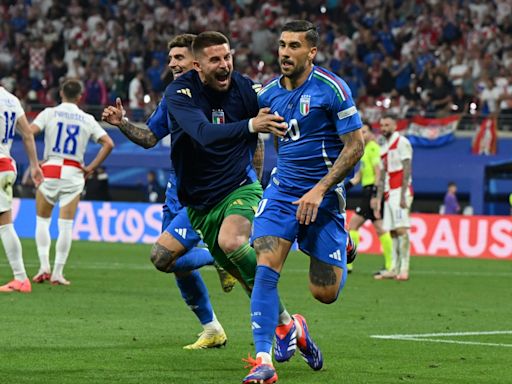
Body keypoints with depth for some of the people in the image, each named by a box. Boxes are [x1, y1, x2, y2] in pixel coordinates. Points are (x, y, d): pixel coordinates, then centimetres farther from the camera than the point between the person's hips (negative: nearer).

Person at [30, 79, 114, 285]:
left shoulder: (49, 113, 1)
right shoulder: (87, 119, 6)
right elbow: (108, 144, 1)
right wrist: (90, 168, 4)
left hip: (50, 169, -1)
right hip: (74, 173, 1)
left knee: (42, 220, 12)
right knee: (66, 225, 2)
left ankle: (44, 266, 1)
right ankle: (58, 272, 0)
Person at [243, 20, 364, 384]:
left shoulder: (332, 89, -11)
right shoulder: (269, 93, 5)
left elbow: (355, 145, -11)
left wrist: (319, 190, -17)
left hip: (324, 194, -3)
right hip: (282, 190, 3)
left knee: (325, 293, -2)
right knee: (266, 268, -18)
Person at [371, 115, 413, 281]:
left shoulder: (402, 143, -3)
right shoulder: (384, 149, 21)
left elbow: (406, 170, -11)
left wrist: (403, 196, -18)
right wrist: (378, 199, 19)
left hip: (400, 192, -8)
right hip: (389, 194, 8)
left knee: (401, 229, -14)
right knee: (392, 232, 5)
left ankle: (404, 269, -19)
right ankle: (394, 269, 5)